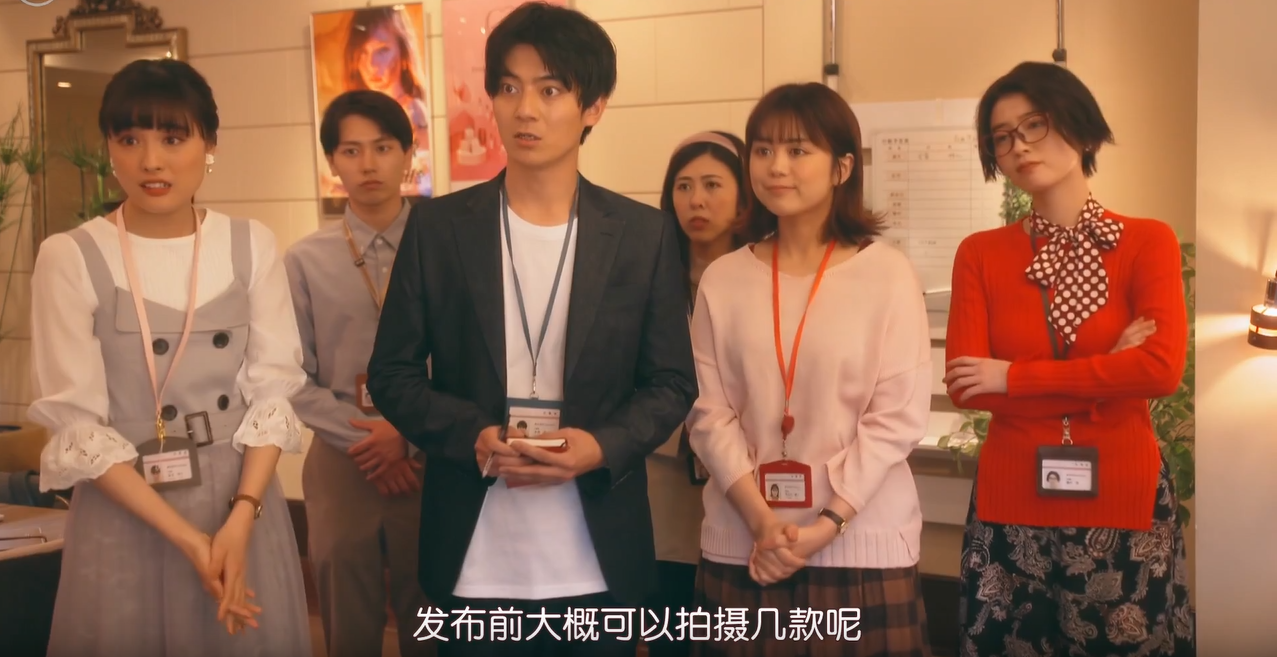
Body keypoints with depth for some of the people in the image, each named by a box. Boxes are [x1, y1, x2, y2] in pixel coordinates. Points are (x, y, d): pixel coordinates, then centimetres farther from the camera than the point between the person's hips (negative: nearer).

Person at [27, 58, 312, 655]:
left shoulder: (252, 246, 2)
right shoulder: (70, 258, -7)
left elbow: (274, 387, -1)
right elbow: (75, 422, -9)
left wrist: (240, 518, -15)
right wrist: (185, 537, -15)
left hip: (245, 504, 3)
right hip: (127, 515, -2)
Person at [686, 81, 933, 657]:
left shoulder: (887, 274, -3)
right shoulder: (723, 279, 4)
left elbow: (898, 416, -6)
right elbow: (709, 413, 1)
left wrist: (827, 523, -13)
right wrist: (761, 519, -11)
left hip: (861, 544, -2)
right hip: (741, 546, 2)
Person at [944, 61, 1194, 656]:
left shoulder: (1149, 242, -2)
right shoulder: (980, 254, 2)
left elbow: (1163, 369, -16)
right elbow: (963, 385, -8)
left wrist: (1013, 376, -13)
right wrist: (1109, 373, -12)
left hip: (1124, 501, -1)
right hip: (1011, 503, 1)